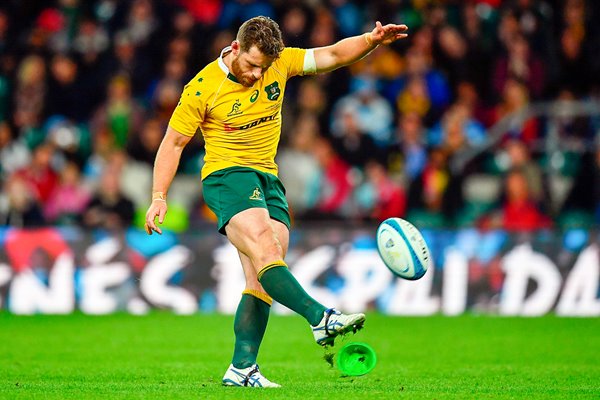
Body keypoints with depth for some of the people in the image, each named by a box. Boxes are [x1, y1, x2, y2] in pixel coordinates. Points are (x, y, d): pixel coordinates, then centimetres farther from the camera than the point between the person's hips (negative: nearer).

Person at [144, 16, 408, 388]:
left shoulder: (279, 63, 1)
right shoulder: (202, 88, -10)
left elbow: (332, 55, 4)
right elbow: (173, 142, -3)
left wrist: (372, 40, -13)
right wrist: (159, 197, -9)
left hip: (268, 179, 5)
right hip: (226, 175, -5)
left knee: (262, 279, -5)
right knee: (263, 249, -29)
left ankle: (242, 369, -5)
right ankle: (321, 318, -41)